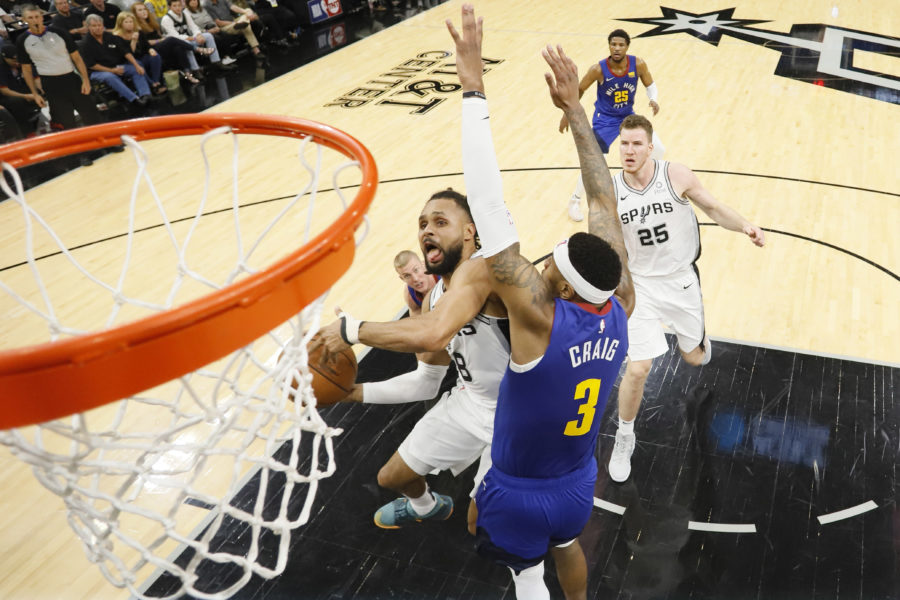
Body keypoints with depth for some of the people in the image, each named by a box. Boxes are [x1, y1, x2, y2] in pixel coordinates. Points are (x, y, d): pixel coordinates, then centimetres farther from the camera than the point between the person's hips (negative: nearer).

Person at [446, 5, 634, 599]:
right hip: (579, 482, 5)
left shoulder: (539, 317, -36)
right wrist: (574, 108, -9)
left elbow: (490, 211, -42)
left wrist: (474, 88, -40)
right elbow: (605, 203, -13)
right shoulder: (622, 308, -19)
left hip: (520, 493, -5)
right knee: (569, 549, 35)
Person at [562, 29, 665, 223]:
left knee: (658, 149, 5)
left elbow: (651, 85, 0)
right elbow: (578, 90, -8)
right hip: (605, 119, -4)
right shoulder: (598, 69, -24)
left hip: (628, 115, 4)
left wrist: (654, 100, -22)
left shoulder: (638, 64, -17)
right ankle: (575, 201, 6)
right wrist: (567, 114, -2)